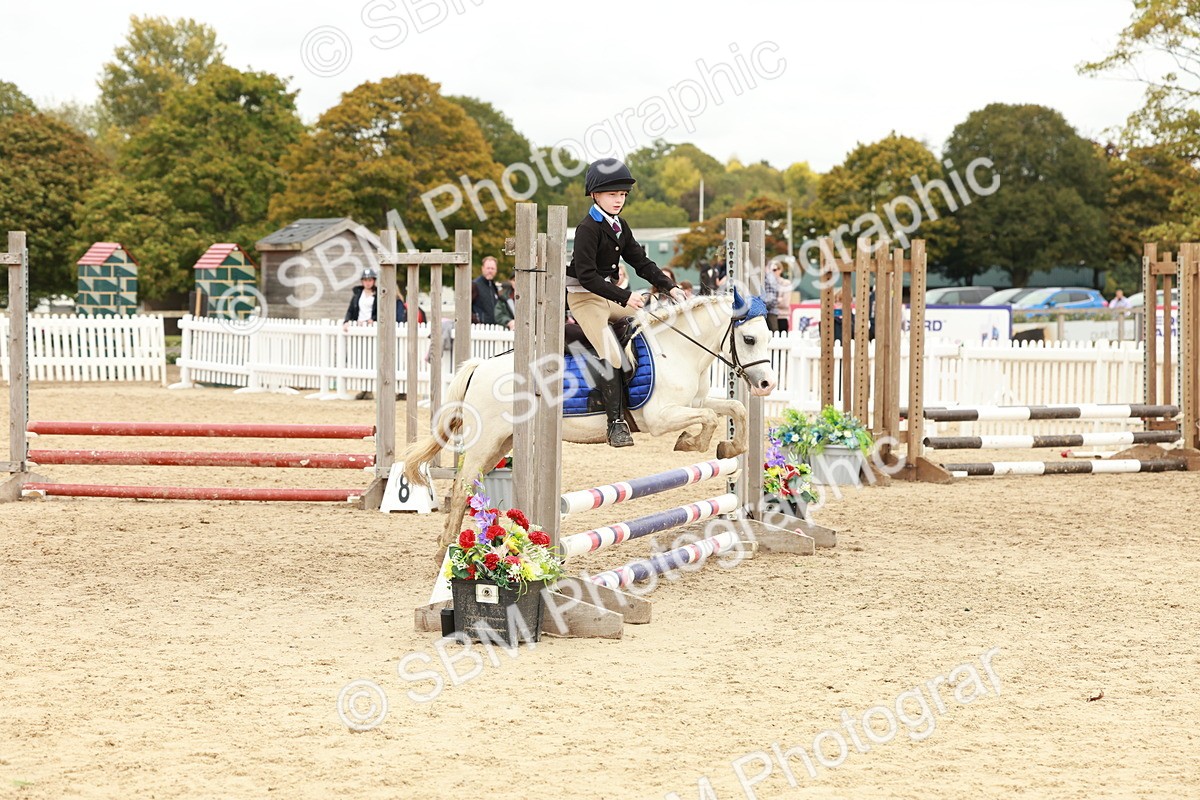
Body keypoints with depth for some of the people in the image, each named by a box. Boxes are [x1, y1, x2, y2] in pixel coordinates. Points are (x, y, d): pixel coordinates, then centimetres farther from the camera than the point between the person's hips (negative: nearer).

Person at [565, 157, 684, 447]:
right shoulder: (588, 228, -17)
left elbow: (641, 262, 13)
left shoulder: (619, 227, 10)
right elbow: (587, 275, -24)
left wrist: (668, 286, -1)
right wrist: (624, 296, -28)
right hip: (584, 297, -9)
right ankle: (616, 422, -20)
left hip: (609, 296, 9)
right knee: (610, 353, -22)